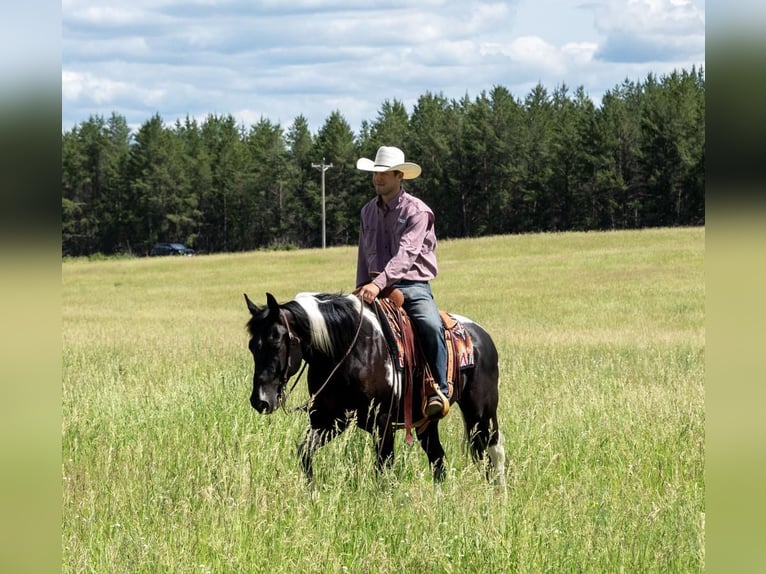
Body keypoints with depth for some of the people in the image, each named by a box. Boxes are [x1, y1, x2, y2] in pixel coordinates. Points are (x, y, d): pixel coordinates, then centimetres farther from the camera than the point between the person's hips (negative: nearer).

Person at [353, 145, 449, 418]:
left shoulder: (417, 211, -7)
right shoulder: (368, 211, 14)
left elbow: (406, 254, -21)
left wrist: (379, 283, -34)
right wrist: (361, 289, 11)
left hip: (413, 286, -6)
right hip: (375, 287, 6)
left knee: (431, 326, -34)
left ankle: (439, 391, -25)